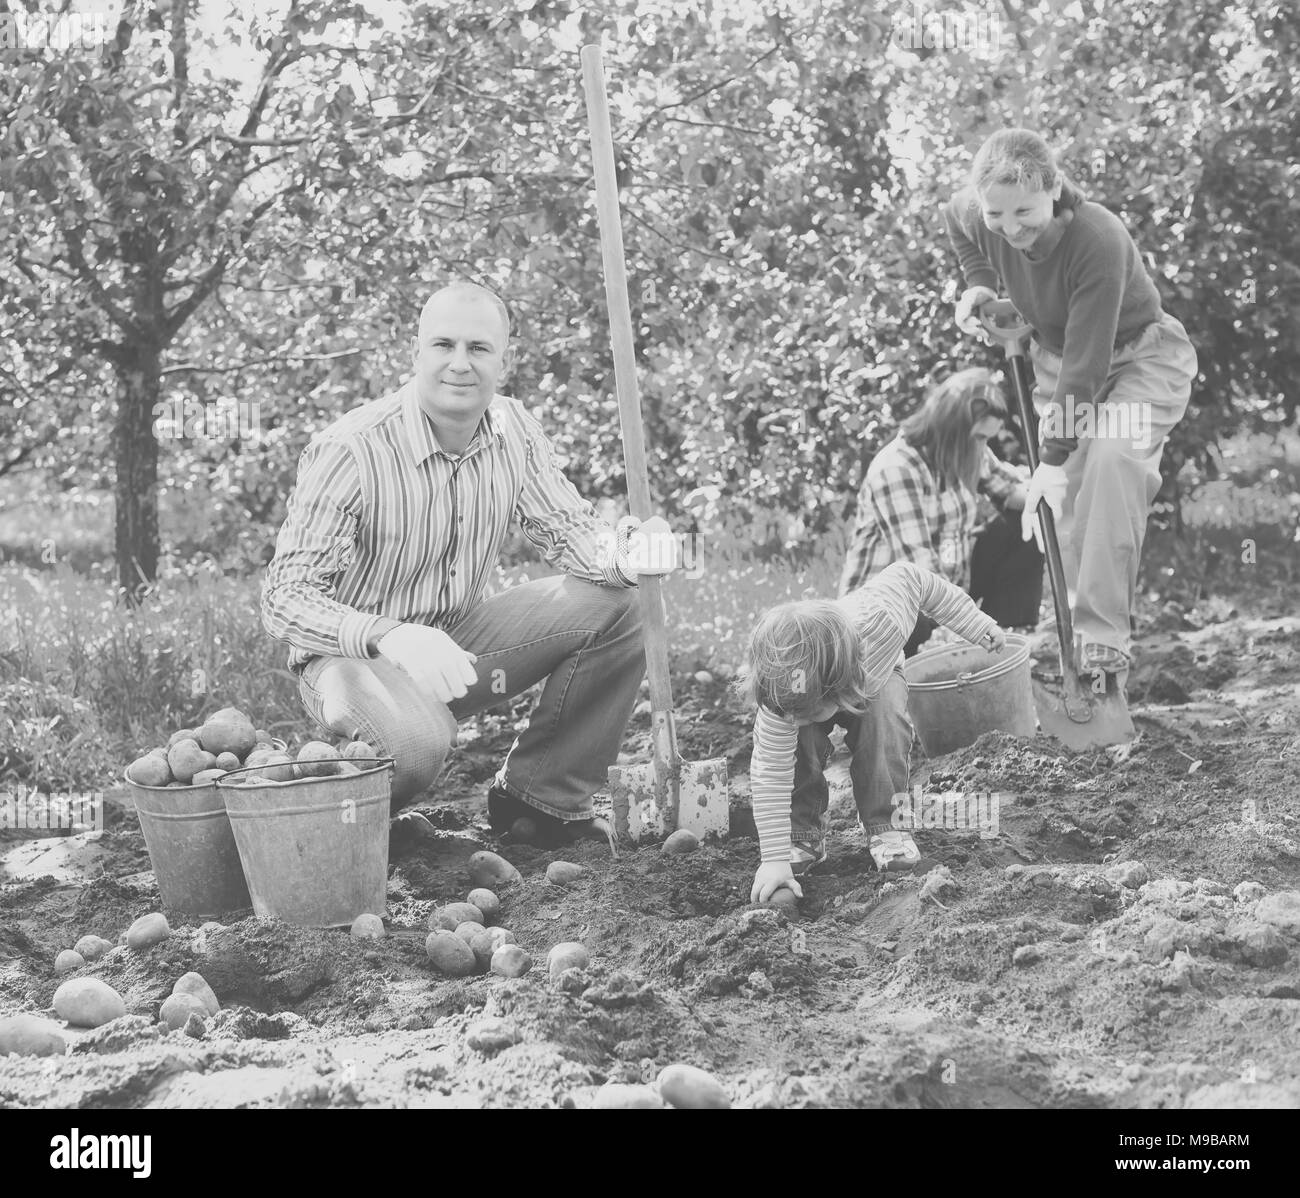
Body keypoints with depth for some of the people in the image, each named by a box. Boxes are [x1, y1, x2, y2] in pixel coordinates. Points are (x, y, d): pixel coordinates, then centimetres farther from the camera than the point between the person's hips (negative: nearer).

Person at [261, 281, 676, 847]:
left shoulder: (512, 428, -3)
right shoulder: (350, 449, -23)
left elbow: (570, 528, 4)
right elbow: (285, 598, -25)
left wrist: (622, 554, -21)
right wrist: (391, 638, -42)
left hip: (460, 637, 7)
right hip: (356, 654, -7)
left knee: (608, 608, -9)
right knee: (419, 738, -39)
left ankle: (539, 796, 4)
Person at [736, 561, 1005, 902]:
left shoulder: (881, 618, -46)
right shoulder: (780, 701, -43)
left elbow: (910, 578, -25)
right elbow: (770, 776, -37)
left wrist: (978, 626, -16)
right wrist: (773, 858, -42)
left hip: (877, 677, 1)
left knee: (885, 718, -31)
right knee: (798, 739, -31)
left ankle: (885, 826, -15)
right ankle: (802, 833, -8)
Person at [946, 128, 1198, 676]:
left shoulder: (1099, 240, -38)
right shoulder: (977, 216, -19)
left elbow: (1088, 361, -37)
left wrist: (1054, 457, -36)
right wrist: (978, 282, -4)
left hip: (1141, 357, -7)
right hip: (1058, 358, 7)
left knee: (1114, 457, -31)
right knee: (1071, 492, 2)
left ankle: (1105, 637, -34)